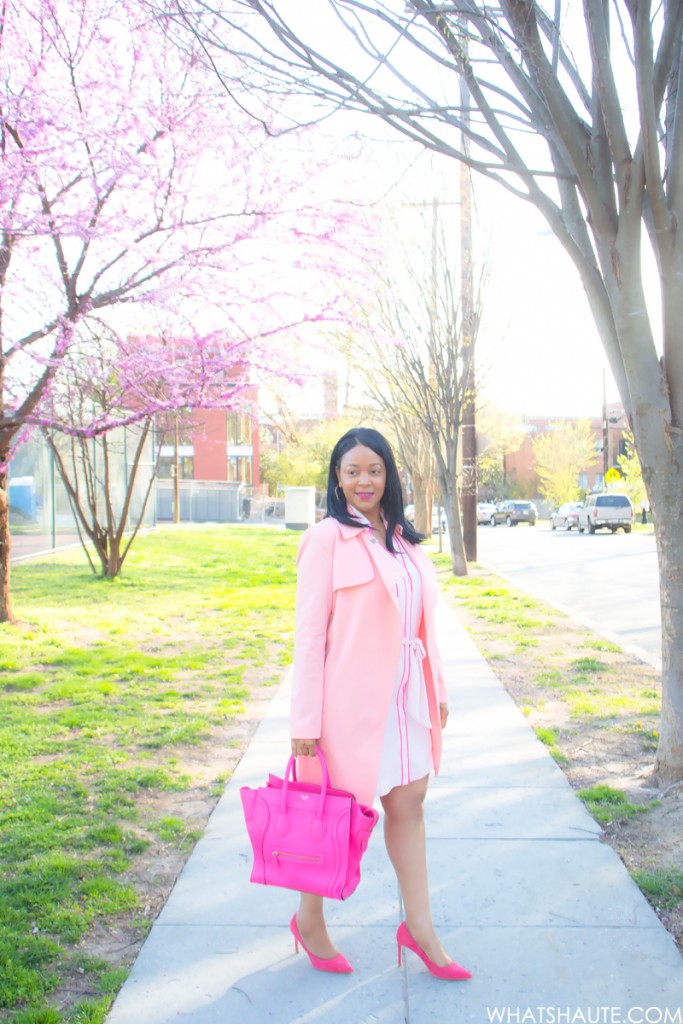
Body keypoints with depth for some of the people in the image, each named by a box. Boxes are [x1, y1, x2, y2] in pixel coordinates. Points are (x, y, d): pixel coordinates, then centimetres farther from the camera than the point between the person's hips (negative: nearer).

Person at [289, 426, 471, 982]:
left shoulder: (403, 539, 10)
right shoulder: (327, 539, -11)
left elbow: (420, 620, 14)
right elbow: (309, 632, -12)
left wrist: (437, 690, 13)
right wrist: (306, 720, -14)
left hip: (404, 694, 6)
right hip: (352, 696, -6)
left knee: (408, 802, 12)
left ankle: (420, 927, 27)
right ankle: (309, 920, 30)